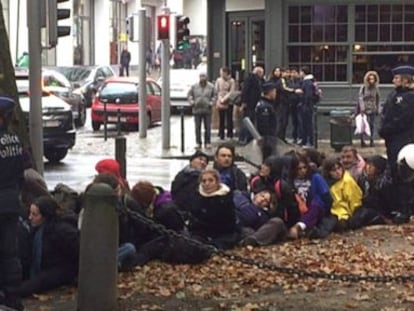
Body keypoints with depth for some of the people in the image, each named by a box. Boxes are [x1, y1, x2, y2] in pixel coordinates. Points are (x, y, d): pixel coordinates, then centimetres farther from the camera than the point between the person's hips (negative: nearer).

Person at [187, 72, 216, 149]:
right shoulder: (194, 86, 3)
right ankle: (198, 142, 11)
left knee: (207, 128, 1)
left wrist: (211, 103, -7)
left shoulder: (211, 87, 2)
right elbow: (189, 95, 9)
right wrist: (191, 102, -4)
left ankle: (207, 143, 10)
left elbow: (214, 96, 7)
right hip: (197, 110, 1)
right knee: (197, 128, 4)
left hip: (207, 110, -1)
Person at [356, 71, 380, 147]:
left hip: (372, 109, 3)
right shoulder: (363, 87, -5)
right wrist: (362, 108, -15)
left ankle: (371, 141, 14)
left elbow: (377, 99, 13)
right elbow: (360, 98, -7)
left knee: (372, 125, 6)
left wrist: (377, 109, 12)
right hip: (364, 109, -3)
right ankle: (362, 141, 2)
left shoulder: (376, 88, 5)